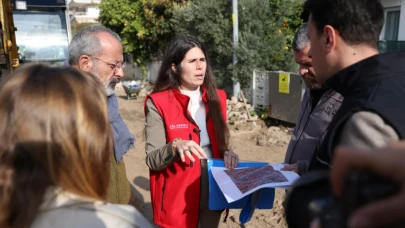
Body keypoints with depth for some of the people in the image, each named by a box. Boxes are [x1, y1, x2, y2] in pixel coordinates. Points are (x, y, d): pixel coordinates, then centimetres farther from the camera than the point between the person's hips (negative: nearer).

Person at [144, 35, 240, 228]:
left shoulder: (216, 98, 2)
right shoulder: (158, 103, -13)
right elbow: (152, 160, -12)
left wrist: (227, 153, -8)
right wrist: (175, 147, -31)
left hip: (213, 192, 5)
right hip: (177, 196, -4)